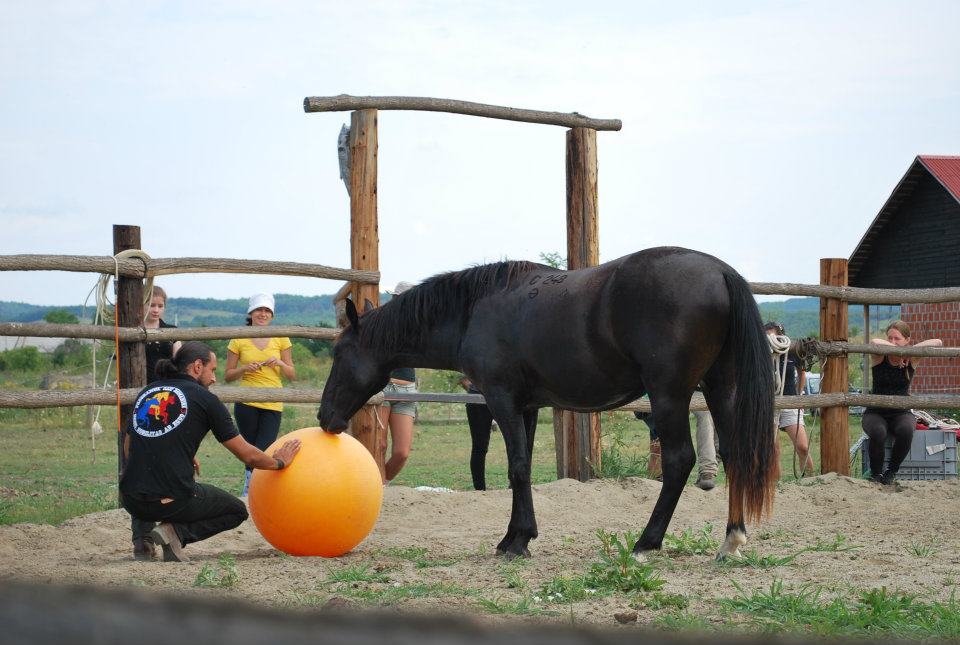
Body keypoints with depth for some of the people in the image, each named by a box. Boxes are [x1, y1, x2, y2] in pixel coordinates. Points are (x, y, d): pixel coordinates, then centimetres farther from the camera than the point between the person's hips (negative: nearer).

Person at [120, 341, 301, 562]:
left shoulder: (145, 393, 15)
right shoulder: (204, 399, 0)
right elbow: (248, 456, 4)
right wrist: (279, 462, 24)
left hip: (131, 501, 6)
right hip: (172, 500, -6)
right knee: (236, 511, 20)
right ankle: (177, 532, -4)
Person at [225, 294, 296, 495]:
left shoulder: (281, 339, 8)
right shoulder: (239, 340, 5)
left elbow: (292, 375, 10)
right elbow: (228, 376, 7)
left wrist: (280, 363, -9)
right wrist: (245, 368, -11)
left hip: (273, 405, 0)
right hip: (246, 404, 0)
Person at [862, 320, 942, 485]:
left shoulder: (911, 360, -1)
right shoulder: (880, 358, -6)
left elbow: (938, 343, -14)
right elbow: (875, 342, -32)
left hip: (901, 413, 1)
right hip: (876, 413, -1)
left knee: (905, 431, -34)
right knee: (878, 433, -35)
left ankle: (891, 471, -8)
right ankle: (876, 474, -10)